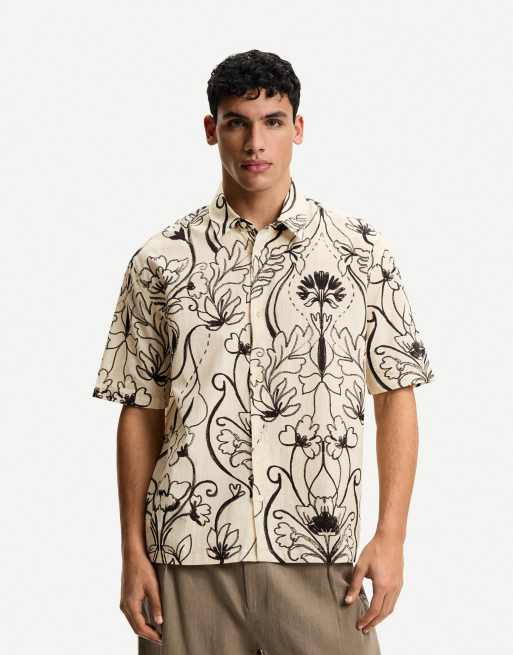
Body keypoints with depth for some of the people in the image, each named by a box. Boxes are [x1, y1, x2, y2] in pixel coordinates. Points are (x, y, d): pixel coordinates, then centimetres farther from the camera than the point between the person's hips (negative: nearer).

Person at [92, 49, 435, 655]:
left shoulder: (360, 250, 3)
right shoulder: (160, 261, 4)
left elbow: (396, 394, 5)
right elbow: (141, 411, 7)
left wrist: (391, 537, -2)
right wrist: (133, 553, 2)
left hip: (318, 558, 0)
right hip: (188, 557, 1)